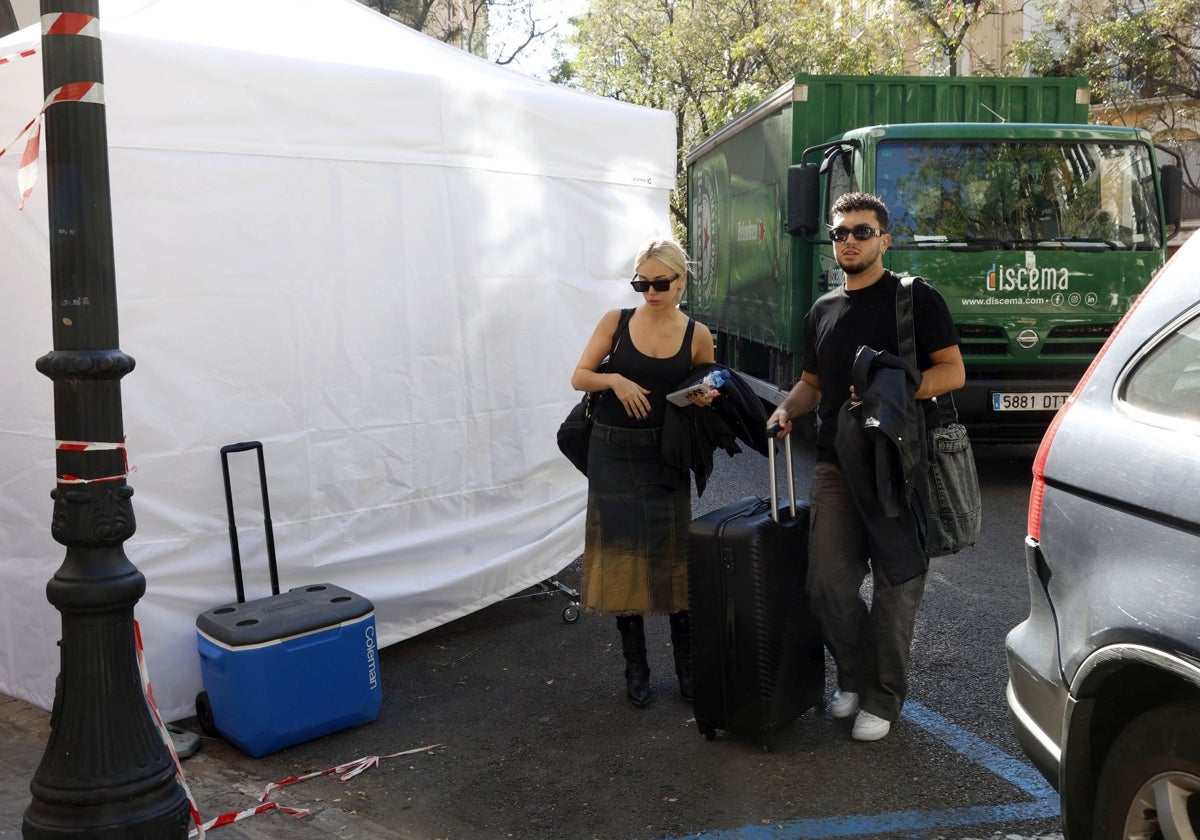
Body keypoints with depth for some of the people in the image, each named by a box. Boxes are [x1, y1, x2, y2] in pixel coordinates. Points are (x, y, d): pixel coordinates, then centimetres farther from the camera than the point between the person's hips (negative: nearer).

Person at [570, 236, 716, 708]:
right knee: (623, 556, 5)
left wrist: (704, 399, -13)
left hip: (664, 457, 0)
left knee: (673, 558, 2)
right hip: (613, 453, 1)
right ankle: (636, 670, 17)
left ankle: (688, 669, 16)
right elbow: (579, 377, 0)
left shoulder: (697, 336, -2)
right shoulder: (615, 322, -2)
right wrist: (614, 379, -18)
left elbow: (706, 395, 10)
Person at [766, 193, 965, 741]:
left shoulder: (914, 298, -1)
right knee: (827, 581, 3)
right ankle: (854, 675, 25)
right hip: (835, 464, 5)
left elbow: (952, 372, -6)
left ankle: (883, 697, 17)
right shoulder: (822, 311, 17)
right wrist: (786, 408, 4)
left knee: (896, 583, 3)